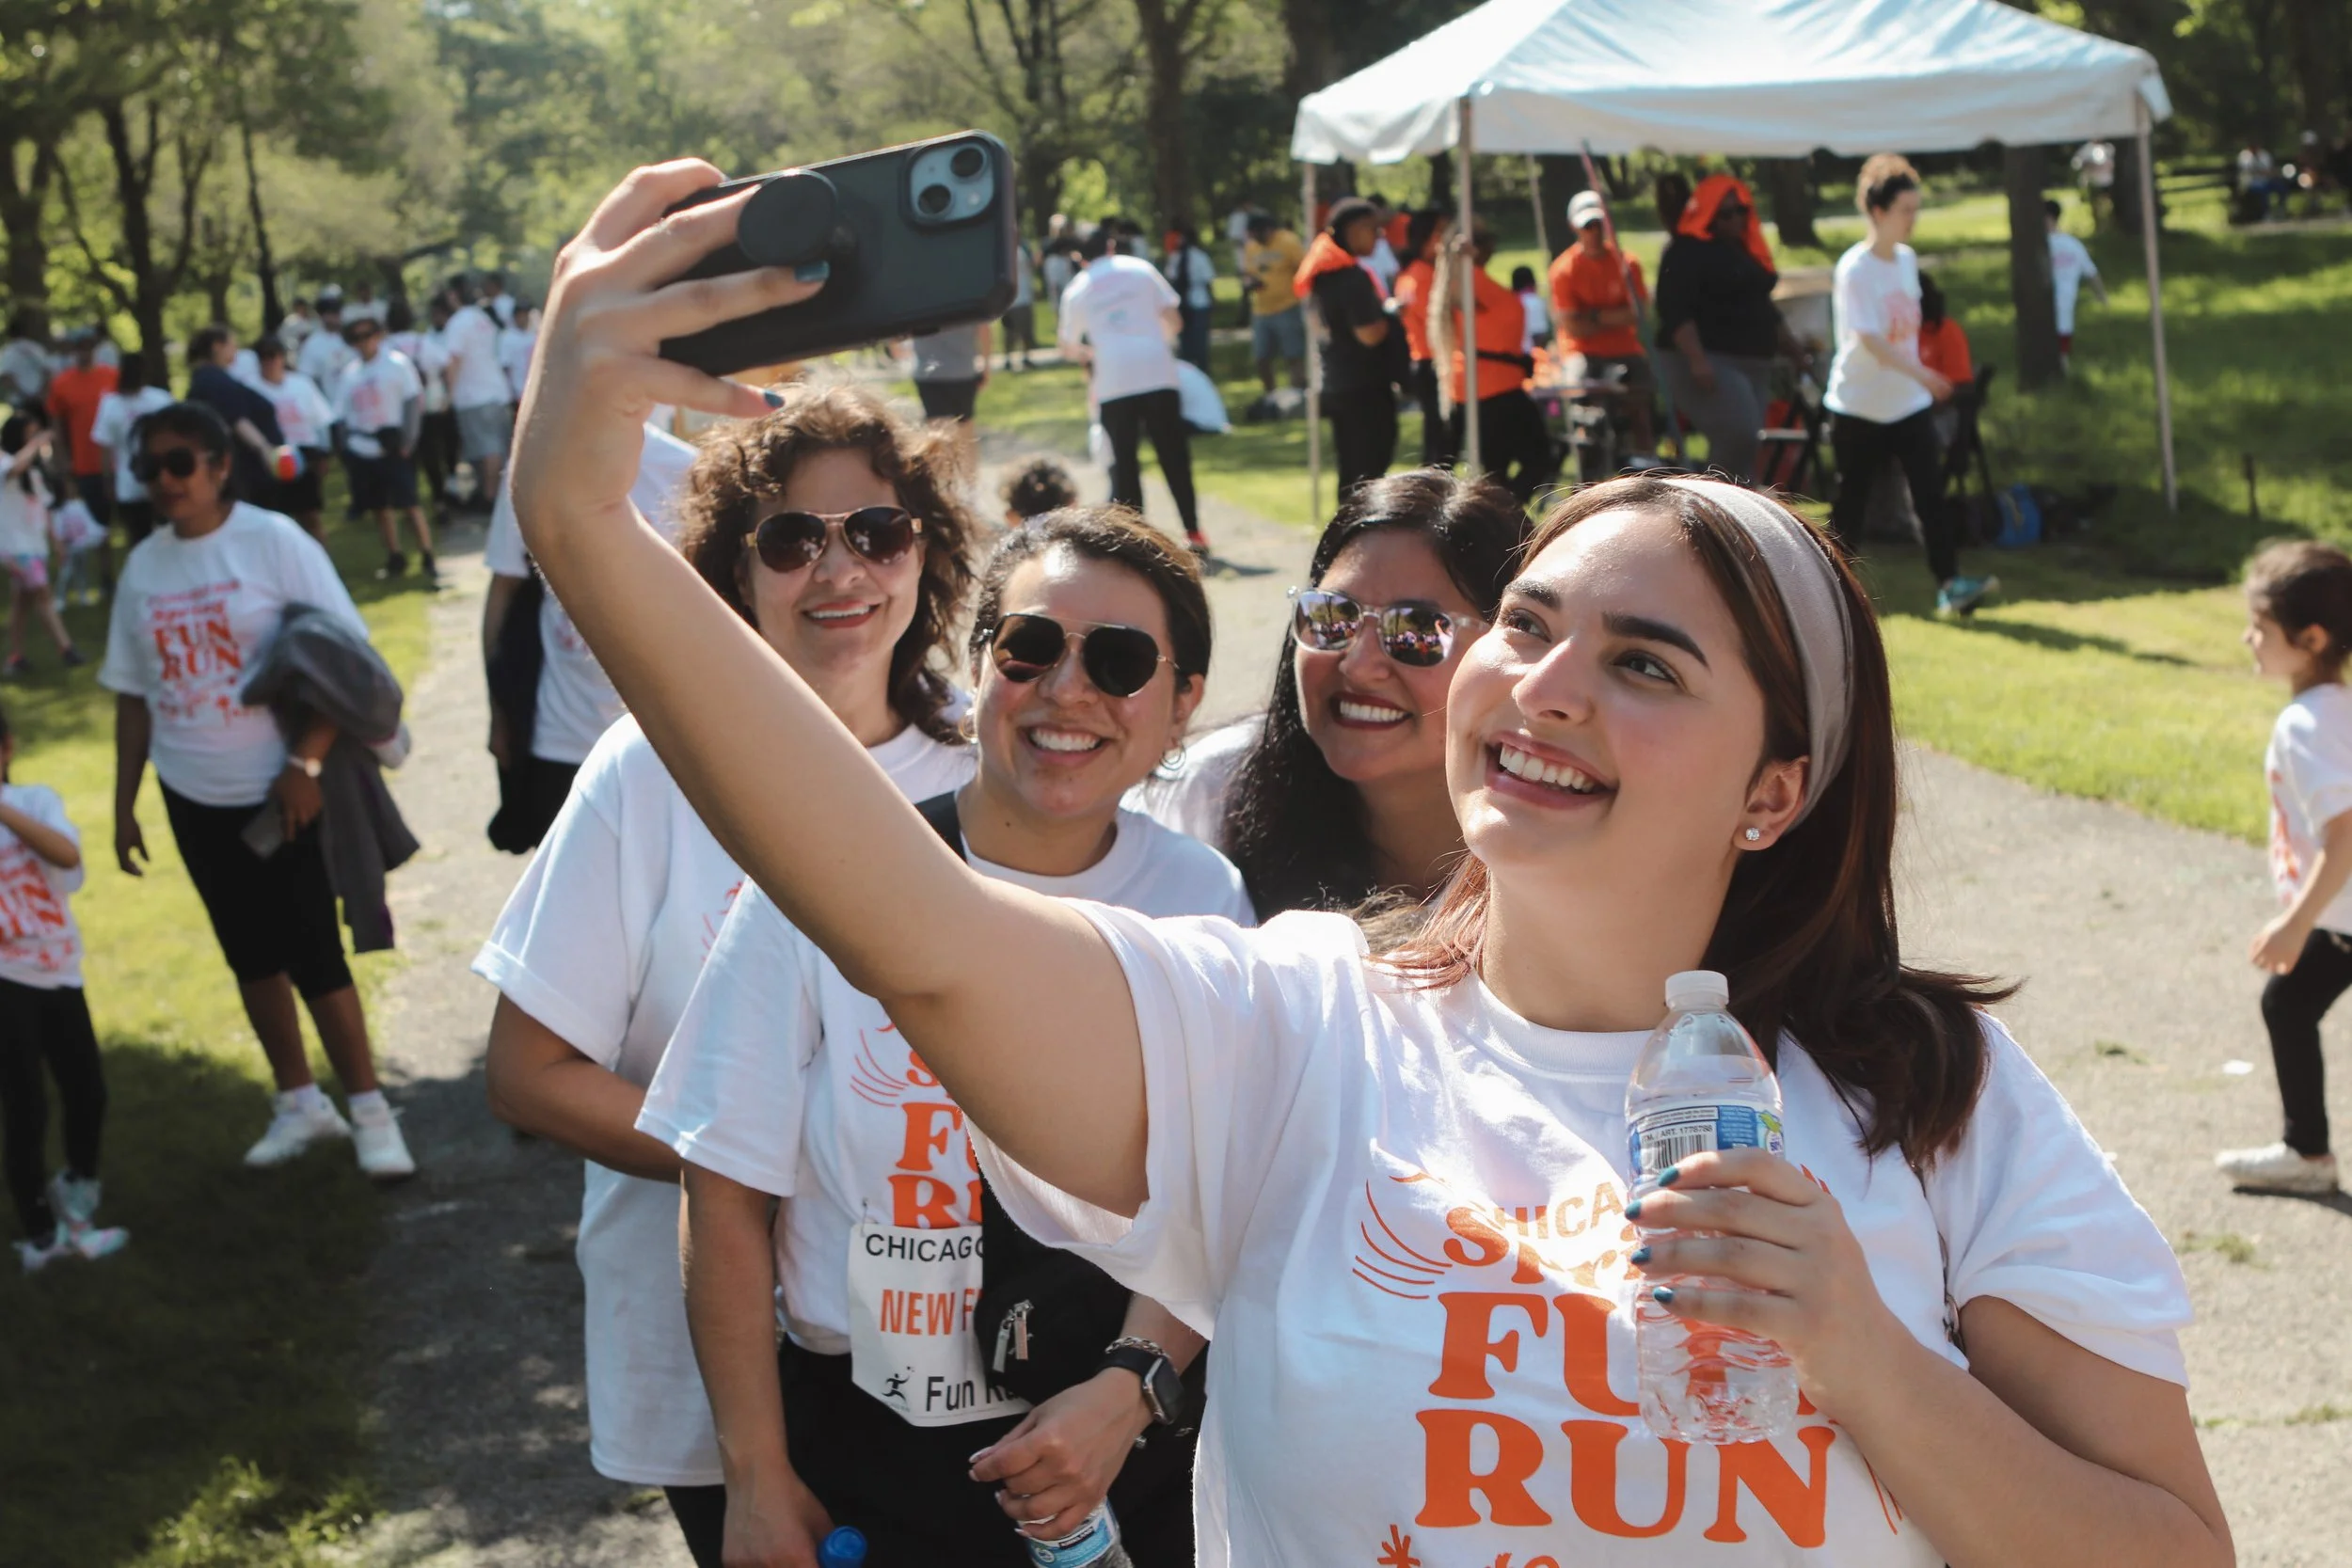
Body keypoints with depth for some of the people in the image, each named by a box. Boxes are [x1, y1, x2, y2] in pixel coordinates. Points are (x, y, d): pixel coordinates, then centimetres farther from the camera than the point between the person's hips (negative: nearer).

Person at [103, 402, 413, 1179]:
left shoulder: (273, 541, -10)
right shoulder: (143, 567, 4)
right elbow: (133, 694, 11)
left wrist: (307, 763, -20)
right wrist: (124, 805, 10)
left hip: (281, 790, -5)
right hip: (195, 796, 5)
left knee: (314, 953, -3)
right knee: (251, 954, 14)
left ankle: (368, 1110, 10)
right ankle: (298, 1102, 28)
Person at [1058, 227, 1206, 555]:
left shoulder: (1077, 290, 10)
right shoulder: (1140, 269, 9)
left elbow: (1069, 349, 17)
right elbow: (1170, 318, 8)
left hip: (1113, 383, 0)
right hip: (1157, 373, 0)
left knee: (1124, 461, 8)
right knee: (1174, 457, 8)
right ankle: (1193, 533, 7)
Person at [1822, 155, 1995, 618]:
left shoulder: (1907, 260, 7)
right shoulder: (1855, 269, -16)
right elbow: (1868, 338, -26)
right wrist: (1919, 372, -37)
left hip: (1909, 405, 5)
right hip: (1859, 406, -5)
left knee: (1930, 494, -7)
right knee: (1851, 499, 7)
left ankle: (1949, 584, -13)